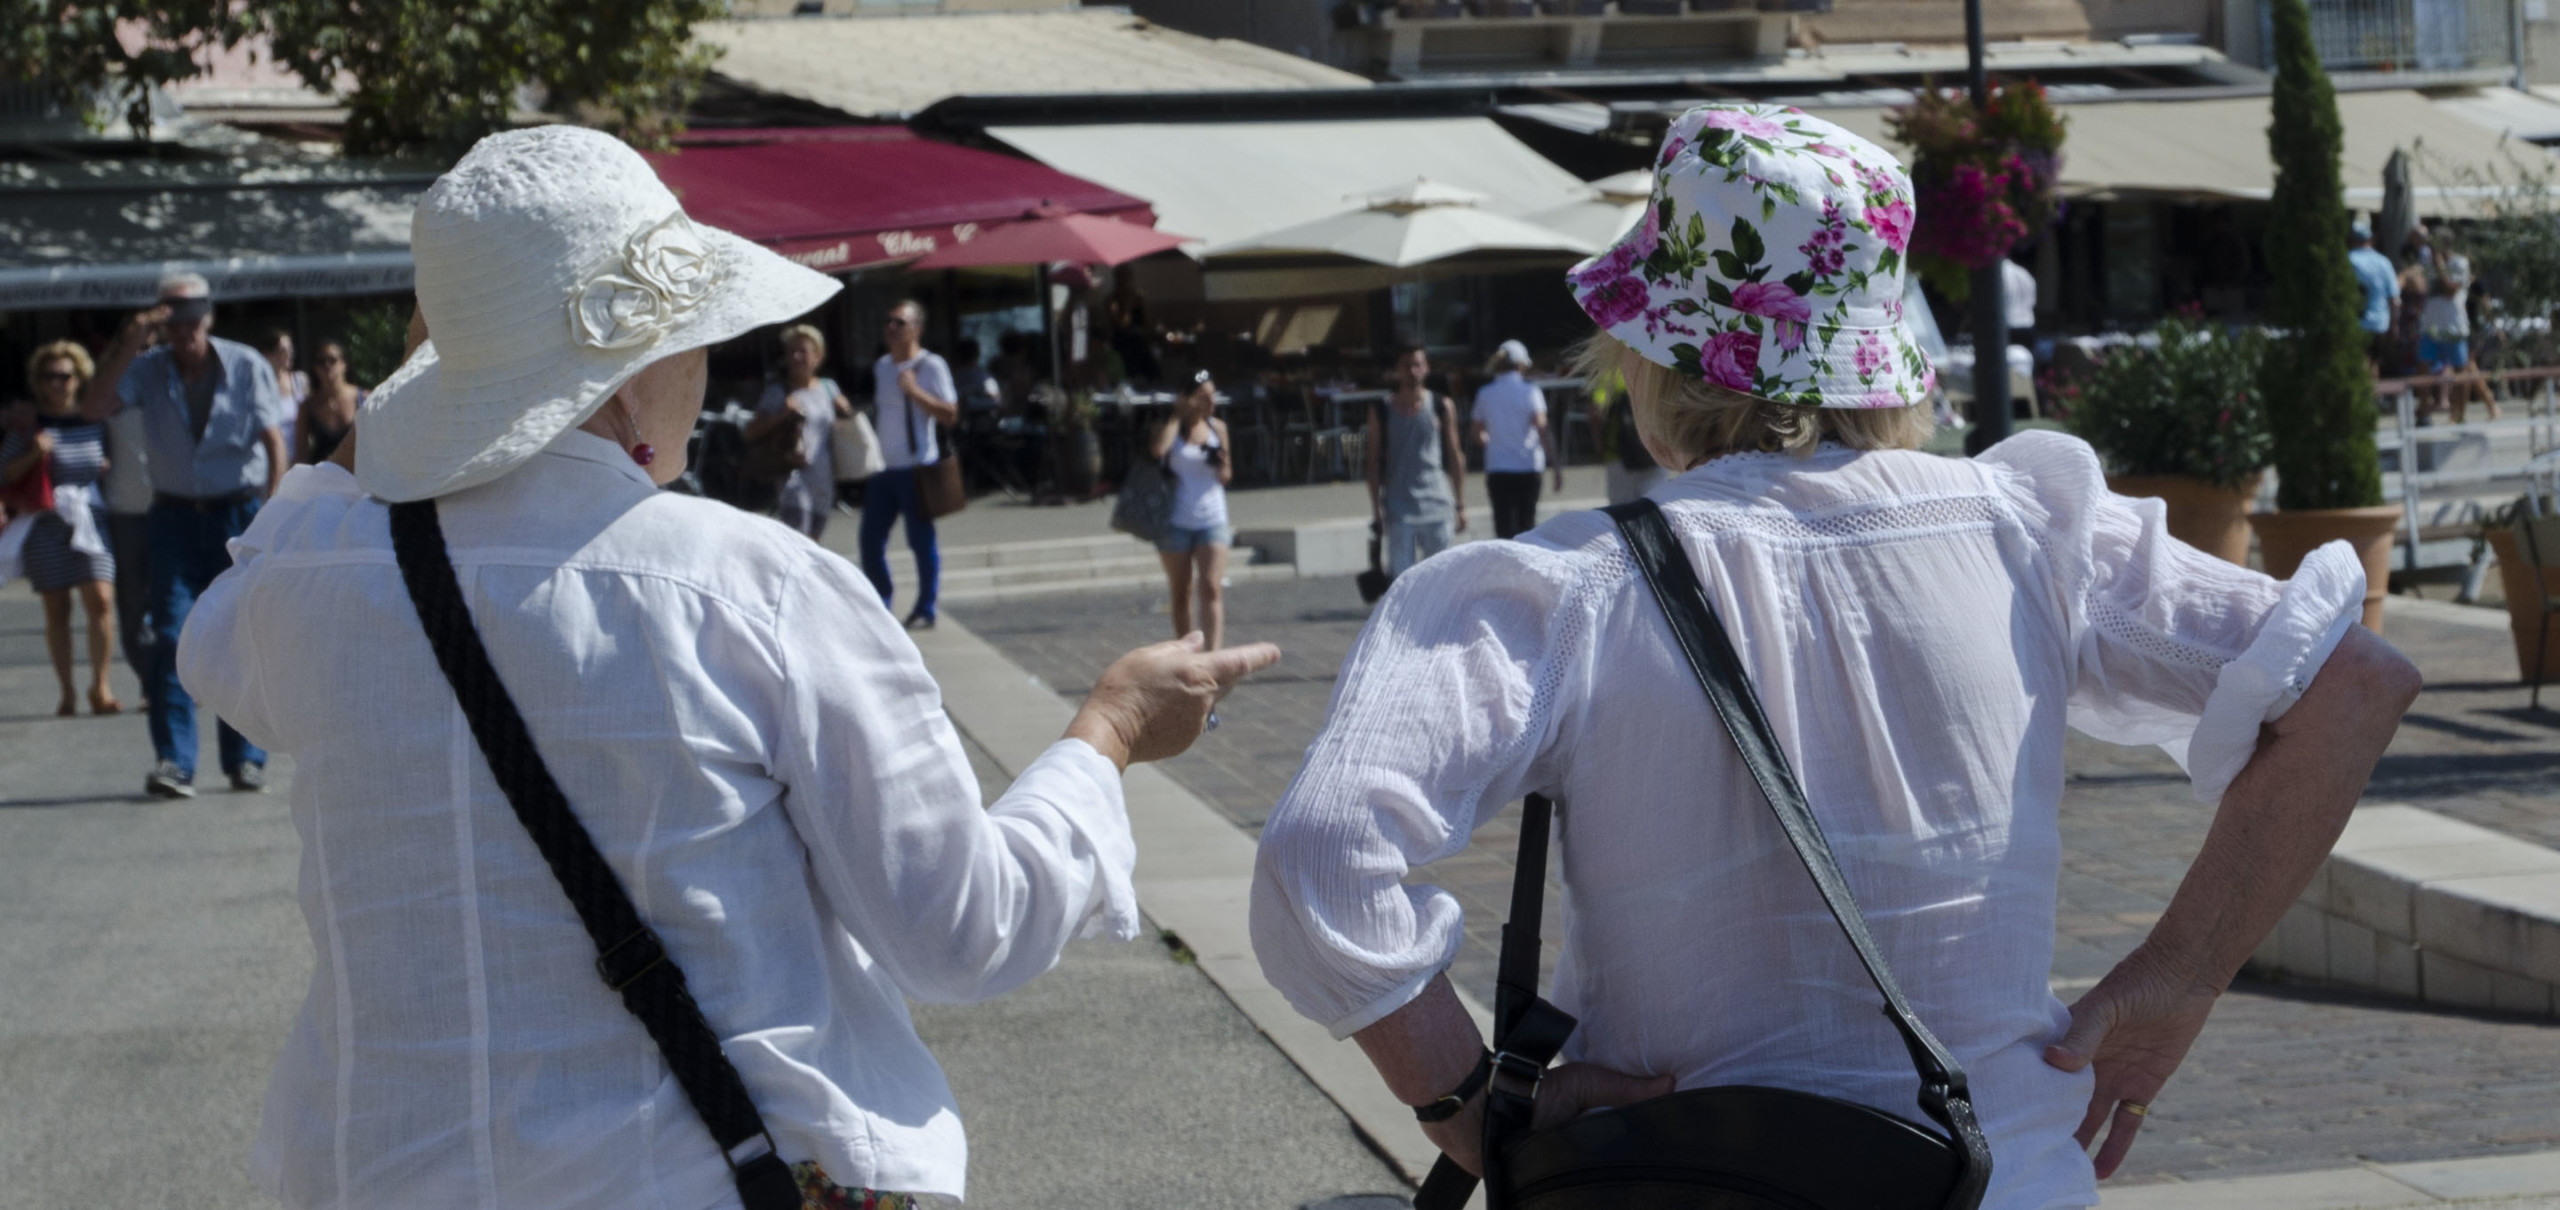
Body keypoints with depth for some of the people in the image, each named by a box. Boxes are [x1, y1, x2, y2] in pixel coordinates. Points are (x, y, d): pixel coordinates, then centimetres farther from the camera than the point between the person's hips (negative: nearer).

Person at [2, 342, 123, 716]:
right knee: (57, 611, 3)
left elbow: (107, 462, 24)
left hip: (92, 520, 1)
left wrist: (109, 467, 4)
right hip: (46, 526, -1)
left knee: (101, 601, -12)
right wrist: (33, 454, -15)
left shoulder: (96, 421, 7)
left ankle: (100, 686, -2)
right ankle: (67, 692, 12)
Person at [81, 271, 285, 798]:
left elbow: (274, 441, -8)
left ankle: (245, 759, 8)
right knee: (172, 635, -8)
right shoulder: (147, 369, 1)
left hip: (240, 514, -1)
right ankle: (173, 760, -10)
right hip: (176, 517, 1)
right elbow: (93, 408, -12)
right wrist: (127, 344, -20)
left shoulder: (247, 366, -4)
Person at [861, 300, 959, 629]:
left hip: (916, 467, -7)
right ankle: (879, 606, 16)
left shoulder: (931, 365, -6)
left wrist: (915, 391, -22)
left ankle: (925, 611, 7)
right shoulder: (880, 366, 15)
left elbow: (950, 414, -13)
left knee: (921, 541, 0)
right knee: (871, 539, 5)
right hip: (882, 467, 7)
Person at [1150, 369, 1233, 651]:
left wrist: (1223, 467, -9)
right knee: (1181, 593, 7)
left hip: (1212, 519, 1)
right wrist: (1177, 416, -13)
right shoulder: (1171, 427, 0)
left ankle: (1213, 653, -21)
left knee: (1211, 588, -13)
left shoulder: (1218, 427, 7)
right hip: (1176, 520, -1)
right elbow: (1157, 450, -24)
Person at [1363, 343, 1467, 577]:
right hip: (1399, 510, -1)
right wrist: (1376, 511, 0)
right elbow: (1373, 463, 4)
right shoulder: (1382, 412, 3)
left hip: (1438, 507, 1)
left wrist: (1460, 505, 5)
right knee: (1401, 577, -6)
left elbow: (1455, 457, 8)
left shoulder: (1442, 407, 5)